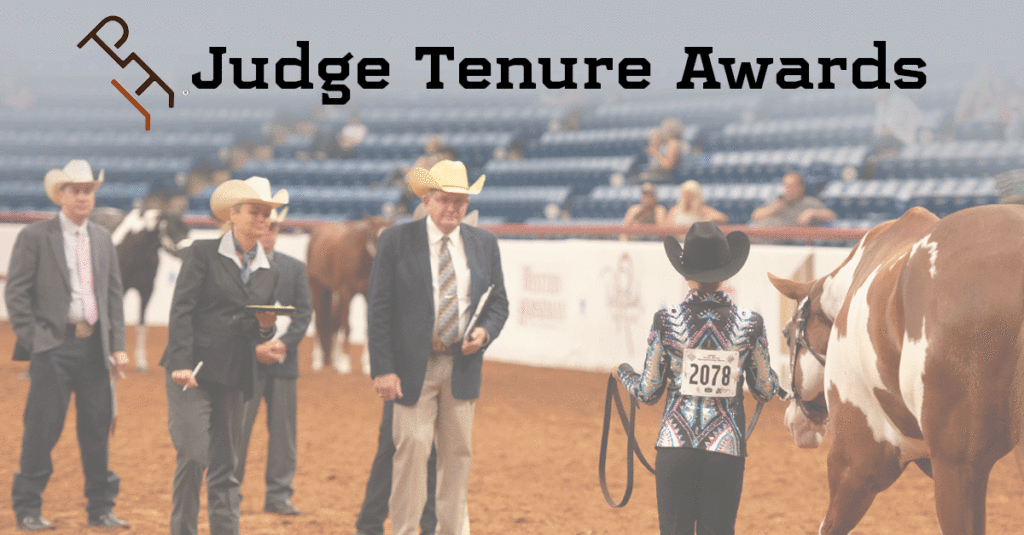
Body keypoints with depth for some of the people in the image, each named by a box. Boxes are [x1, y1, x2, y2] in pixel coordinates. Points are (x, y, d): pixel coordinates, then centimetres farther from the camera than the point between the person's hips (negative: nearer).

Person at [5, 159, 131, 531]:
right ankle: (28, 509, 7)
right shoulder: (35, 237, 0)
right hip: (54, 347, -4)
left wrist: (118, 345, 7)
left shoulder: (102, 239, 14)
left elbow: (114, 294, 15)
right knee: (42, 429, -4)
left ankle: (101, 508, 14)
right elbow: (16, 292, -2)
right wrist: (31, 340, -8)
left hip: (94, 347, 4)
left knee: (98, 427, 5)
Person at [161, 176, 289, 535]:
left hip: (236, 378, 5)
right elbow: (181, 310, -7)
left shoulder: (268, 272, 15)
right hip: (193, 372, -5)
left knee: (225, 465, 6)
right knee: (194, 455, -11)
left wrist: (266, 330, -3)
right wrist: (181, 364, -17)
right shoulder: (203, 254, 0)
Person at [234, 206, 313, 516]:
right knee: (237, 429, -3)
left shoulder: (294, 268, 12)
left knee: (283, 430, 4)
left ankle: (279, 496, 10)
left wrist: (283, 343, -9)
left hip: (283, 360, 3)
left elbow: (304, 312, 5)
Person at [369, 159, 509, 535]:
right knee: (413, 447, -8)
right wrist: (383, 370, -13)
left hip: (462, 366, 4)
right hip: (414, 366, -4)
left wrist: (485, 332, -10)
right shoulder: (396, 241, -4)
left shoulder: (484, 244, 8)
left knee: (459, 452, 9)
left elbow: (499, 303, 14)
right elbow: (379, 310, -6)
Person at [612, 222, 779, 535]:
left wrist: (623, 372, 20)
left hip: (676, 448, 0)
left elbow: (648, 393, 0)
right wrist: (773, 379, 31)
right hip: (727, 450, 1)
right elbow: (764, 392, 7)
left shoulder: (666, 321, -6)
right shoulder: (749, 323, -3)